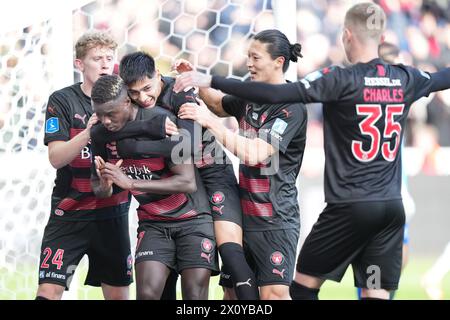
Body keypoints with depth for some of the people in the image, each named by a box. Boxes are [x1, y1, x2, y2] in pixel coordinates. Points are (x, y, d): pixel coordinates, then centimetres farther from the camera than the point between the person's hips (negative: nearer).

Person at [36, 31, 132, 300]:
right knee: (50, 290, -15)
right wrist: (88, 132, -31)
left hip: (113, 214, 3)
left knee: (118, 292, 7)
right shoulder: (62, 101, -4)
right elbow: (56, 158, -14)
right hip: (70, 213, -3)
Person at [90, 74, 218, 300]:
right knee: (146, 292, -14)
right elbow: (97, 186, 8)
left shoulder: (161, 123, -21)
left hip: (192, 219, -4)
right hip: (153, 224, 4)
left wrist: (131, 183, -31)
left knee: (195, 295, -11)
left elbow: (188, 182, -25)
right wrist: (103, 187, -19)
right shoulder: (100, 135, -4)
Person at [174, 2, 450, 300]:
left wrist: (212, 81, -18)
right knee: (377, 294, 5)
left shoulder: (341, 81, -11)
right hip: (392, 207, 5)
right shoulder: (405, 79, 7)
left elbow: (276, 94, -20)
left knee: (304, 284, 10)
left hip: (350, 207, -5)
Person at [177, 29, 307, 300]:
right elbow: (220, 104, 31)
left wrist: (209, 120, -22)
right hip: (243, 213, 8)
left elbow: (255, 153, -25)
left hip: (275, 218, -8)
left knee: (275, 293, -15)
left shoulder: (291, 107, -15)